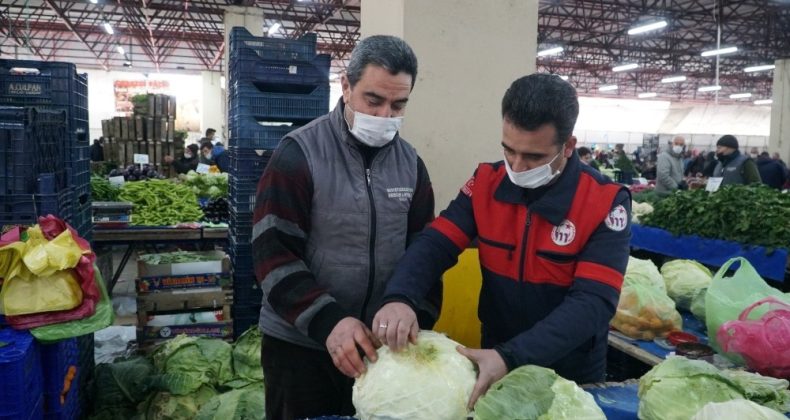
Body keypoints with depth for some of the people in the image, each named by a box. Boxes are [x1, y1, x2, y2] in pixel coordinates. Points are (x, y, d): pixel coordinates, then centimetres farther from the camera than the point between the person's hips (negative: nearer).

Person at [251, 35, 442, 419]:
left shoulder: (410, 162, 2)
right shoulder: (299, 154, -13)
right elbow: (273, 254, -16)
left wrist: (418, 321, -9)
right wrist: (327, 321, -26)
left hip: (380, 343, 5)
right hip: (299, 343, -4)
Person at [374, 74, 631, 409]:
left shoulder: (605, 203, -18)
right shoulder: (487, 183, -7)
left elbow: (593, 303, -25)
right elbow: (435, 244, -12)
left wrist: (512, 358, -36)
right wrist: (399, 298, -33)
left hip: (570, 377, -2)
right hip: (494, 361, 3)